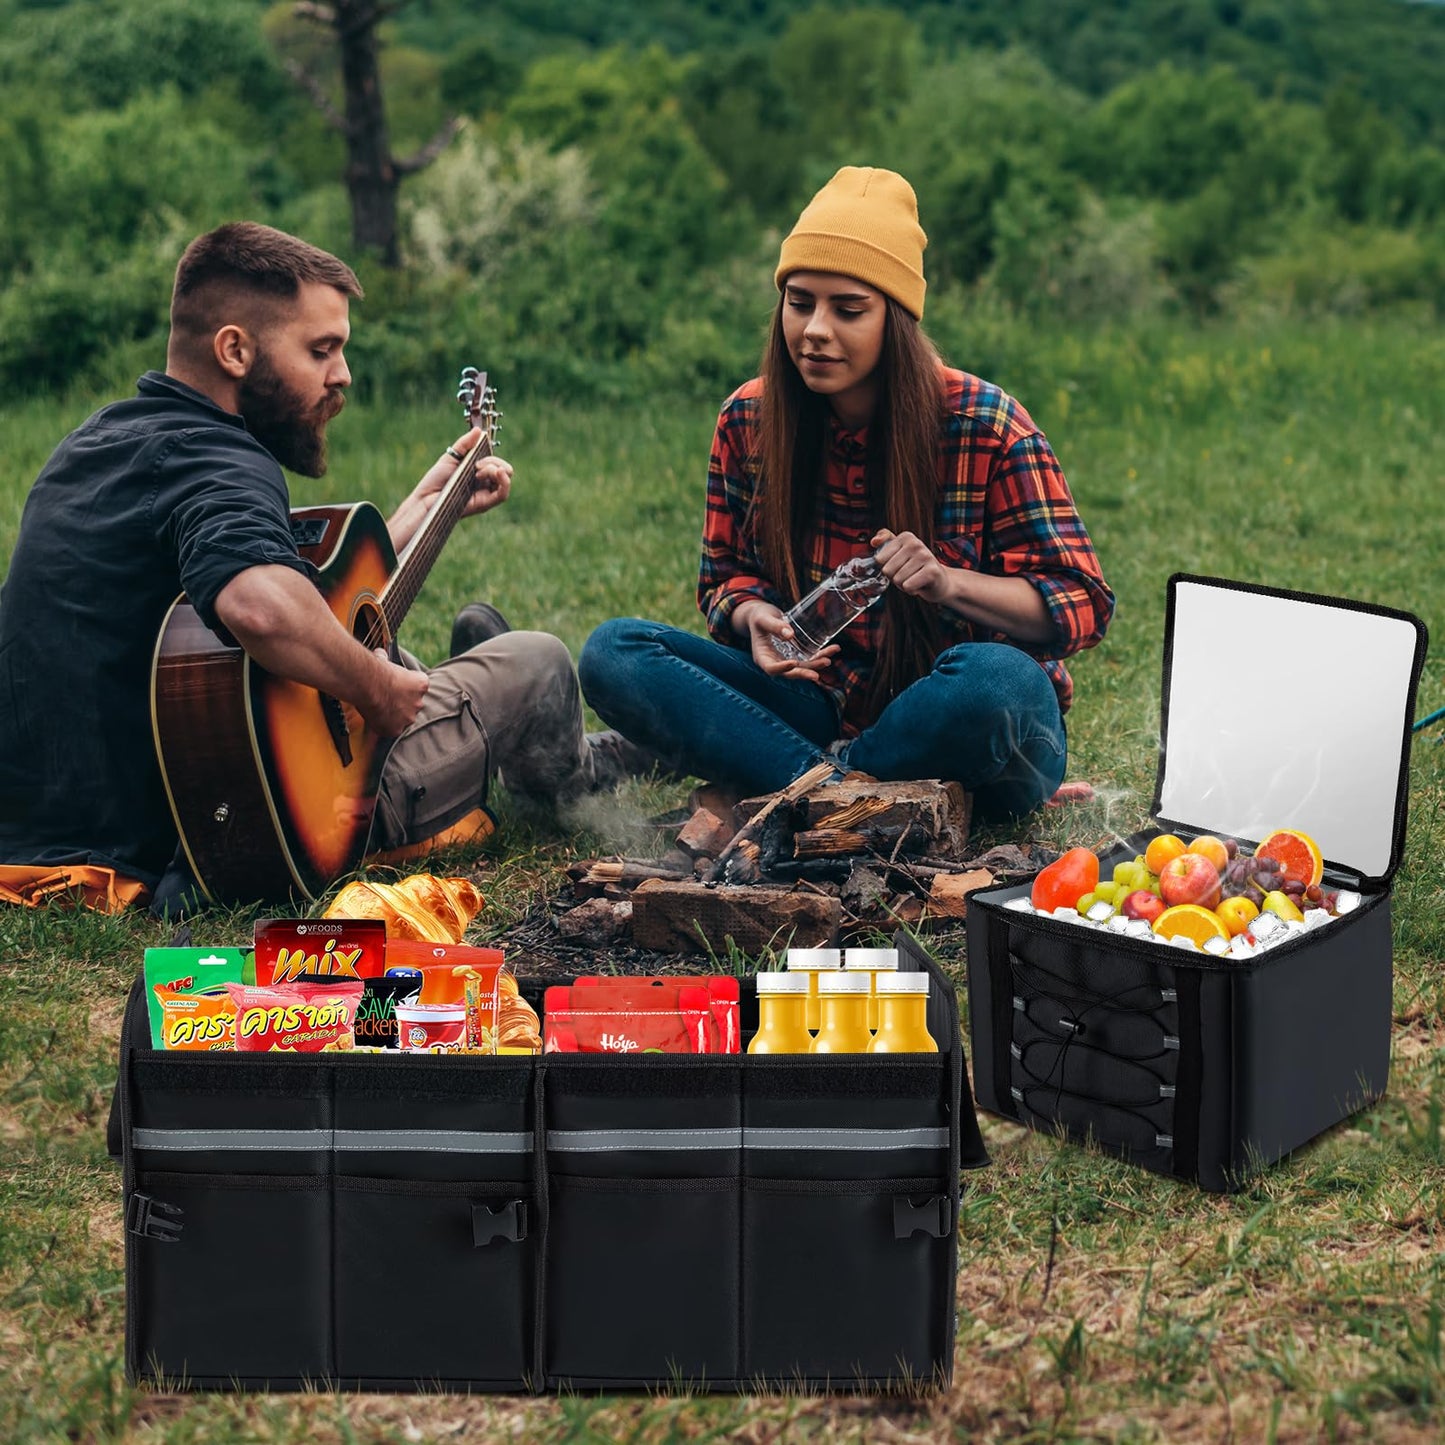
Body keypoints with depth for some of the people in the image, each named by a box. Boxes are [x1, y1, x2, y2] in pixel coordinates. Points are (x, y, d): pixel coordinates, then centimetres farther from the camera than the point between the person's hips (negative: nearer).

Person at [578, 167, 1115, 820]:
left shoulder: (984, 424, -11)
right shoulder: (749, 418, -1)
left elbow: (1083, 605, -10)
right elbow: (726, 573, 10)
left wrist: (948, 583, -28)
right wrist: (753, 616, -16)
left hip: (956, 733, -3)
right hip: (824, 708, 4)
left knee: (994, 679, -40)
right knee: (613, 650, -15)